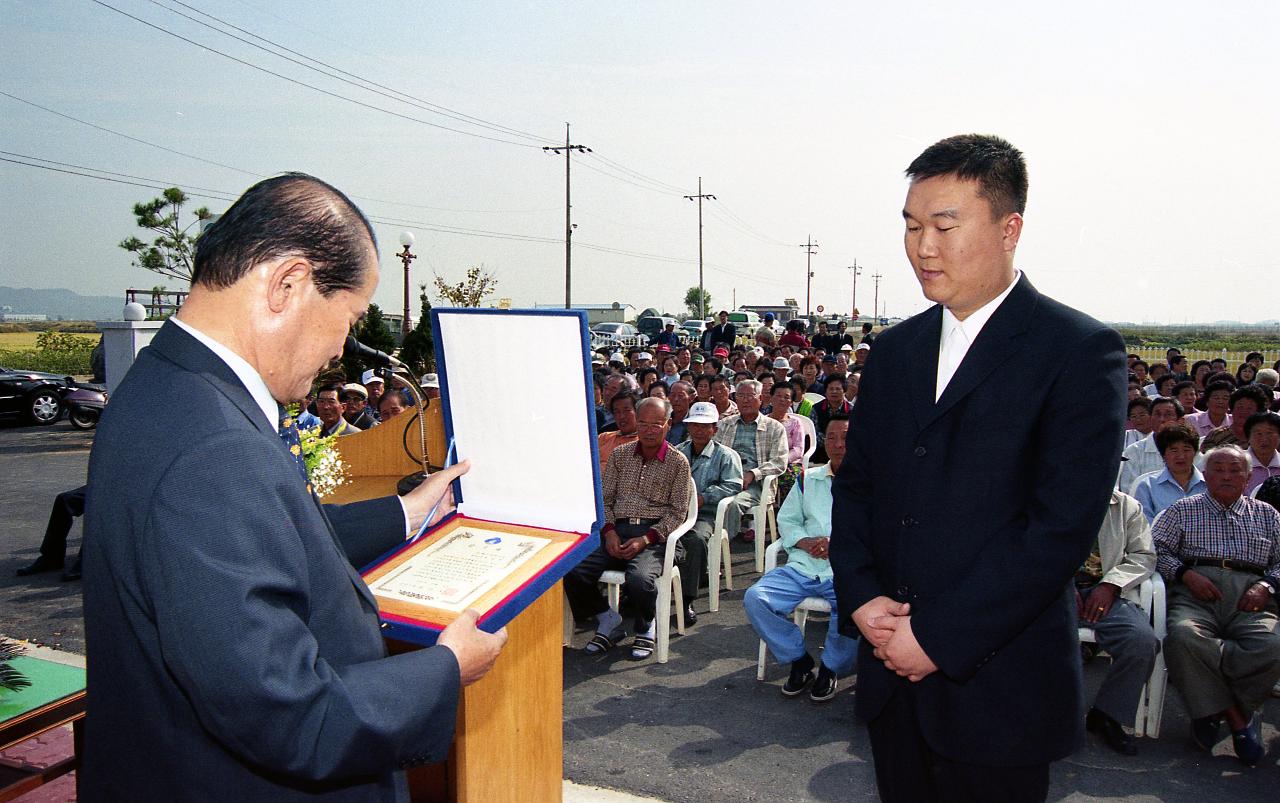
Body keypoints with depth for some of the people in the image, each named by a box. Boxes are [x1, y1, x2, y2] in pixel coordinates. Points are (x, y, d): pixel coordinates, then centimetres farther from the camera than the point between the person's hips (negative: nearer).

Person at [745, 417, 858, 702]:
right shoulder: (808, 479, 20)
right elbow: (786, 520, 19)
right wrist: (806, 542, -2)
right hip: (801, 569, 4)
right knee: (755, 598, -18)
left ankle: (831, 668, -3)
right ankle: (800, 661, 2)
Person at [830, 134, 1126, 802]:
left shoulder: (1080, 352, -10)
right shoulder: (894, 351, 9)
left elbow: (1062, 523, -17)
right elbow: (854, 484, 11)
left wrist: (941, 638, -17)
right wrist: (861, 598, -5)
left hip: (998, 686, -5)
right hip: (893, 671, 5)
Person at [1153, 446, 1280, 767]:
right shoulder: (1182, 510, 20)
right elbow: (1156, 549, 10)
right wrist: (1185, 574, -7)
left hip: (1249, 596, 2)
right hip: (1195, 592, -1)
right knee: (1183, 635, -36)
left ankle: (1212, 712, -16)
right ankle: (1235, 716, -19)